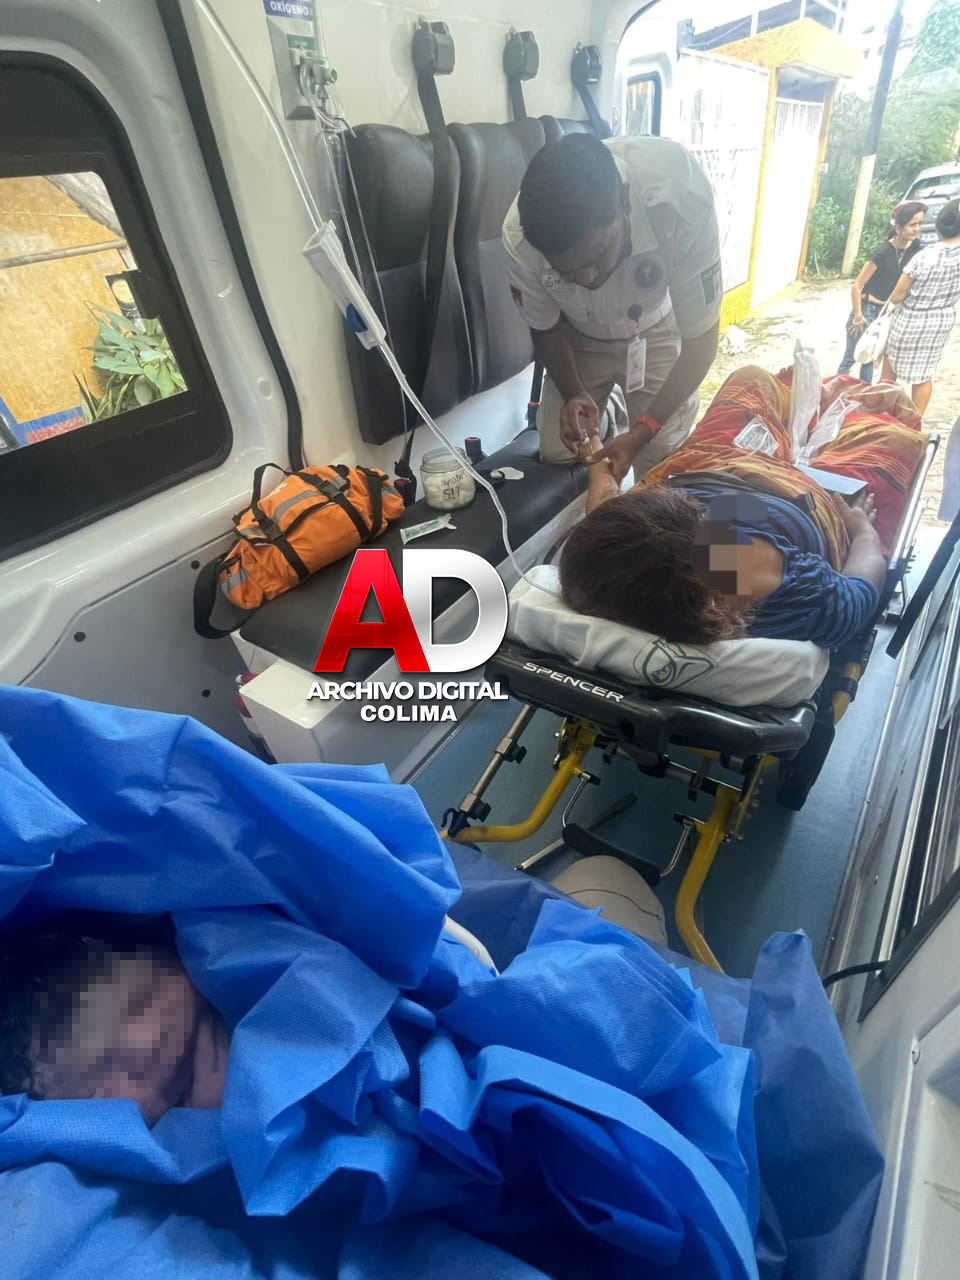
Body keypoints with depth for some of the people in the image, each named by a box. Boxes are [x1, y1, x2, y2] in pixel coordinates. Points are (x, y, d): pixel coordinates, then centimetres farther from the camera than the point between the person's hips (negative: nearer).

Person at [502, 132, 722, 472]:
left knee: (662, 457, -15)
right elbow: (546, 329, -10)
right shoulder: (520, 238, -31)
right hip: (580, 339, 2)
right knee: (558, 454, -10)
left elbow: (700, 340, -28)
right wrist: (574, 394, -28)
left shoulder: (679, 192, -37)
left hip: (657, 330, -1)